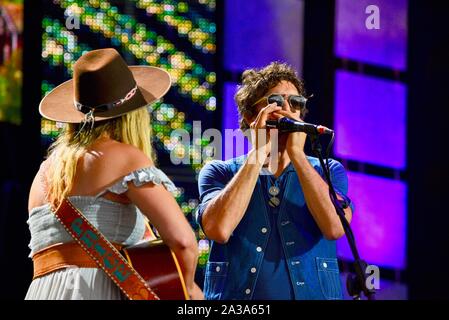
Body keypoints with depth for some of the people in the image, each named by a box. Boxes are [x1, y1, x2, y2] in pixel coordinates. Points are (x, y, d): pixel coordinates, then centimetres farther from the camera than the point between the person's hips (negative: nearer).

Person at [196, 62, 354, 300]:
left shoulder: (327, 172, 12)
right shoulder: (219, 173, 9)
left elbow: (335, 227, -7)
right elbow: (218, 229, -10)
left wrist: (296, 153, -6)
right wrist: (259, 151, -6)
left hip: (310, 292, 1)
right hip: (237, 295, -1)